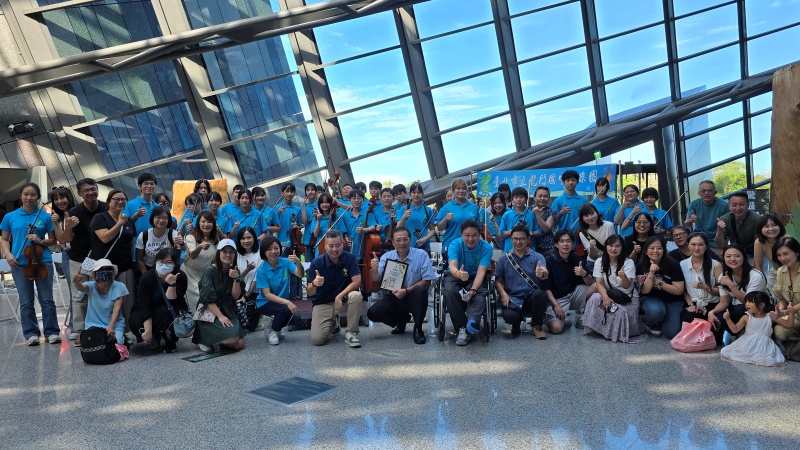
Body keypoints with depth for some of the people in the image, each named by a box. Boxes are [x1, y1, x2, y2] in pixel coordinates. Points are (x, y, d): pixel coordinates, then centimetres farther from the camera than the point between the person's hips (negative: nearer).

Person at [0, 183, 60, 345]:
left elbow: (52, 240, 8)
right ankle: (31, 333, 14)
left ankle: (52, 332, 11)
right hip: (19, 264, 1)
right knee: (26, 302, 6)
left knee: (47, 300, 3)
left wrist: (40, 241, -12)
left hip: (43, 261, -1)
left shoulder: (45, 216, 2)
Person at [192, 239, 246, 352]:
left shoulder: (234, 271, 7)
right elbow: (207, 299, -15)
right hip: (210, 312, -6)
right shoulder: (210, 270, -10)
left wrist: (236, 279, -16)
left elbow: (235, 296, -1)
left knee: (240, 344, -11)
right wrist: (220, 316, -22)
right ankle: (203, 337, 1)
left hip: (228, 312, 6)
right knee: (232, 338, -25)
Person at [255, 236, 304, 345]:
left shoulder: (285, 262, -8)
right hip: (265, 303, -4)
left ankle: (277, 328, 9)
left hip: (283, 301, 4)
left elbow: (299, 274, -23)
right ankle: (273, 332, -3)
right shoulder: (262, 270, -16)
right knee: (285, 309, -32)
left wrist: (298, 262, -45)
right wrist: (287, 302, -32)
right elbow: (267, 294, -19)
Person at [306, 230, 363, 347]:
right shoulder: (316, 264, -13)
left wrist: (339, 296, -29)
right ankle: (332, 323, 18)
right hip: (322, 303, 0)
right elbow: (310, 293, -15)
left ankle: (351, 333, -13)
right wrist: (314, 284, -39)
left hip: (343, 298, 1)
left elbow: (357, 282, -18)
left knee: (356, 296, -34)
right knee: (317, 339, -19)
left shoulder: (350, 259, -11)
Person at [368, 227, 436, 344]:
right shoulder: (386, 257, 2)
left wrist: (406, 290, -21)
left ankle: (418, 329, -14)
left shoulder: (421, 255, -7)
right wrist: (374, 269, -26)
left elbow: (427, 281, -10)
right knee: (373, 313, -21)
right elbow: (375, 279, -3)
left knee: (420, 289, -35)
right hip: (392, 297, 3)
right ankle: (402, 319, 10)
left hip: (413, 298, -2)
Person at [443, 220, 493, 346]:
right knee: (449, 291, -34)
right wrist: (458, 273, -59)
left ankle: (471, 324, -54)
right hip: (455, 276, 0)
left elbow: (481, 271, -24)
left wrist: (473, 290, -42)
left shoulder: (486, 247, -15)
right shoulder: (455, 244, -16)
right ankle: (462, 327, -30)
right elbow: (452, 265, -33)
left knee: (479, 295, -34)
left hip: (476, 278, 0)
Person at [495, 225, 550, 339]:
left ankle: (536, 326, -5)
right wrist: (503, 294, -12)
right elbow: (498, 280, 8)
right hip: (512, 299, 0)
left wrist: (542, 273, -41)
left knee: (541, 294, -35)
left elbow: (545, 274, -16)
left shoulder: (537, 257, 3)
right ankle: (516, 324, 12)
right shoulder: (504, 259, 9)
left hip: (532, 298, 0)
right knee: (509, 316, -32)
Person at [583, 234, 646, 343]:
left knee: (620, 311, -34)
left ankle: (621, 333, -1)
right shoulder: (600, 262, -3)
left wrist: (623, 276, -43)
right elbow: (599, 283, -8)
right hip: (609, 294, 2)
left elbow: (626, 286, -19)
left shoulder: (628, 262, -11)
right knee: (595, 298, -30)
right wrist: (605, 297, -28)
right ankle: (600, 328, -12)